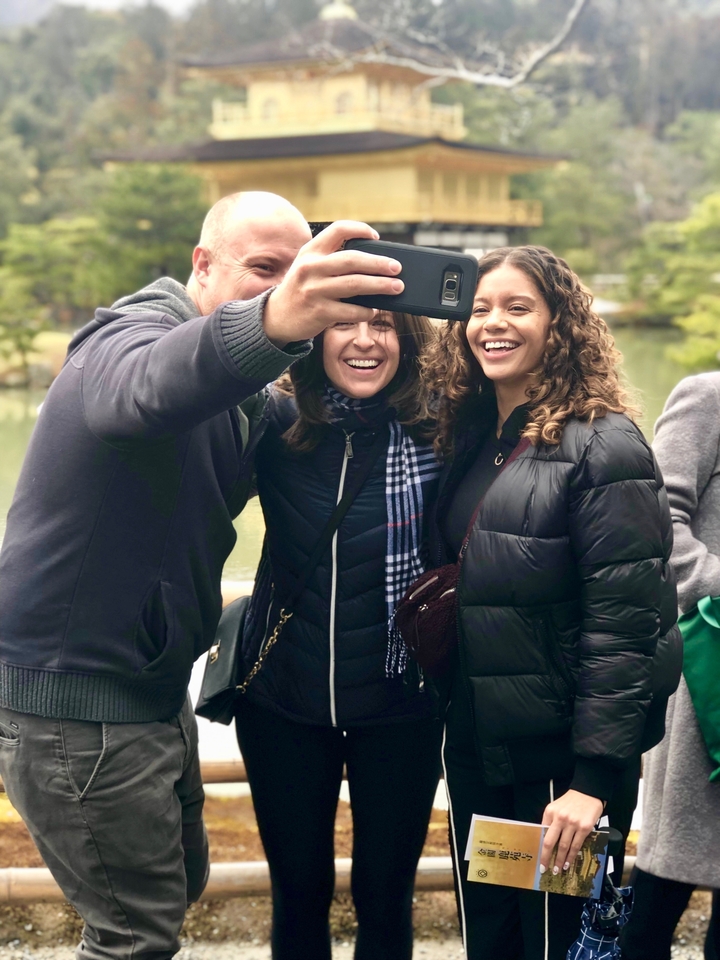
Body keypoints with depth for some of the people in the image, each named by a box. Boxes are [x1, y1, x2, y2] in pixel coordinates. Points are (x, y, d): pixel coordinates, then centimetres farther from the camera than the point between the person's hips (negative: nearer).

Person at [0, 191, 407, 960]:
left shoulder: (232, 397, 13)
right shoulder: (130, 337, -20)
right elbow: (147, 386, -45)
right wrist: (269, 324, -65)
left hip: (149, 688, 9)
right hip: (76, 704, -9)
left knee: (176, 886, 22)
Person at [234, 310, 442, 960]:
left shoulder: (438, 432, -10)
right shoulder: (274, 423, -7)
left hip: (399, 706, -1)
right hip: (282, 701, 1)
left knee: (385, 898, 13)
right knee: (298, 892, 16)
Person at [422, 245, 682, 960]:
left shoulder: (602, 447, -13)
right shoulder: (467, 441, 9)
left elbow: (623, 623, -18)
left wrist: (595, 777, -21)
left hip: (562, 756, -6)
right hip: (474, 747, 6)